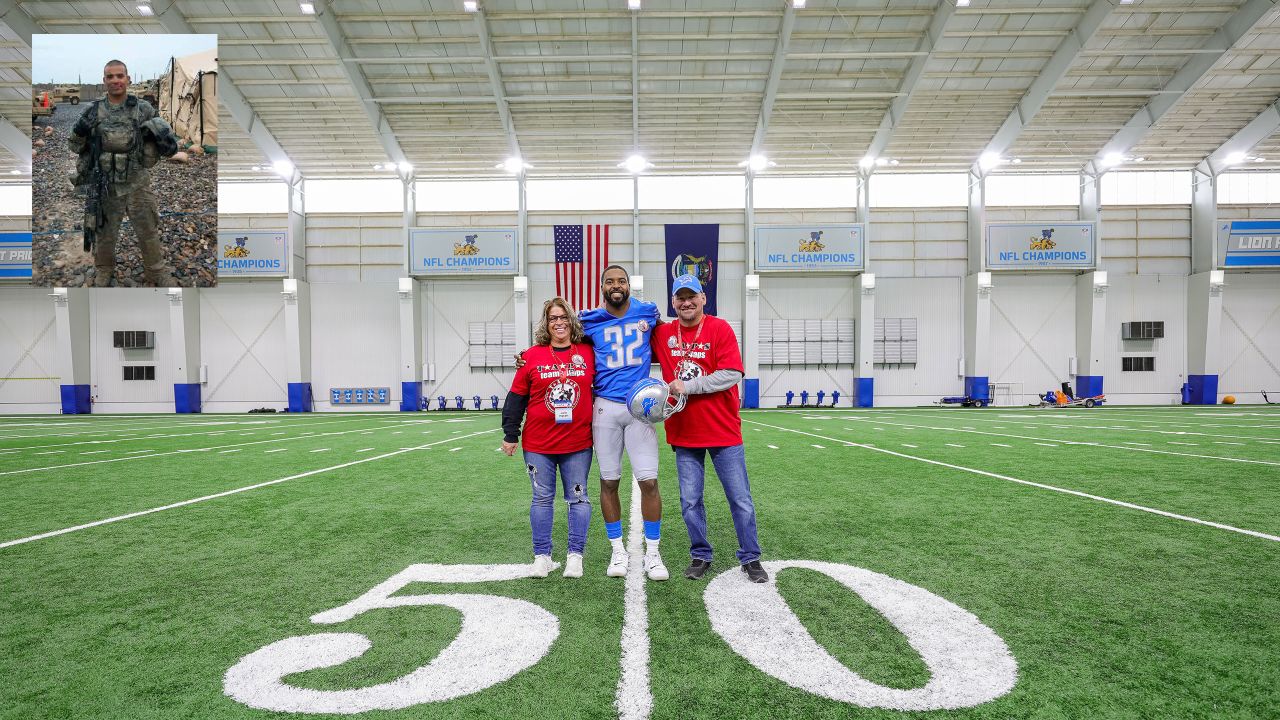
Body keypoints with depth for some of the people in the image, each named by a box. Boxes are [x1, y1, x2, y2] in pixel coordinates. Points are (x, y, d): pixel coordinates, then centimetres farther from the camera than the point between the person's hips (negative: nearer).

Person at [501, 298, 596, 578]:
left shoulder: (588, 353, 1)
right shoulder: (532, 355, 0)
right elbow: (516, 397, 3)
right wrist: (510, 435, 2)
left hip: (578, 443, 0)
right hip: (538, 444, 0)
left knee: (578, 498, 6)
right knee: (542, 499, 8)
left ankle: (575, 555, 18)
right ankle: (542, 556, 20)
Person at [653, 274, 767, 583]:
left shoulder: (720, 329, -8)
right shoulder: (663, 334, 4)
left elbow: (732, 374, -16)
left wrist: (686, 386, -18)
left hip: (723, 431, -3)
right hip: (683, 433, 3)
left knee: (741, 500, 6)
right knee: (690, 502, 9)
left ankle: (750, 559, 22)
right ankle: (700, 556, 27)